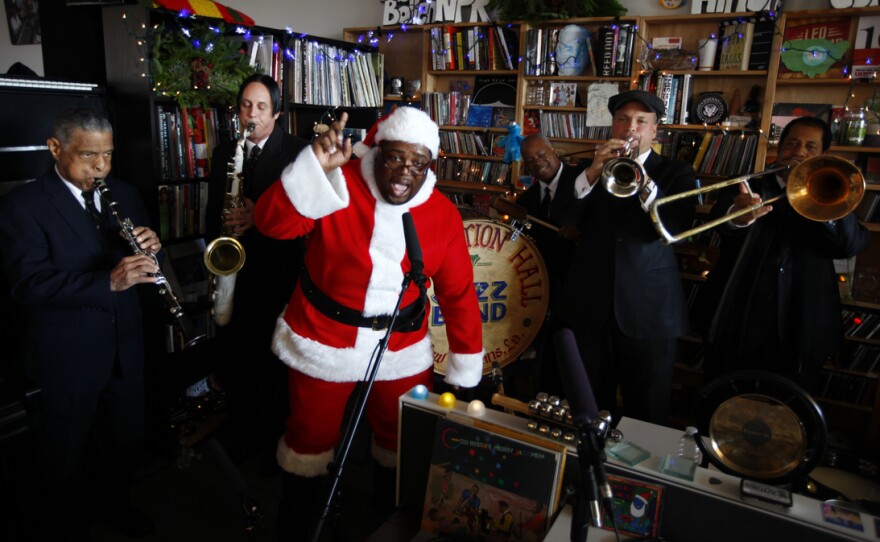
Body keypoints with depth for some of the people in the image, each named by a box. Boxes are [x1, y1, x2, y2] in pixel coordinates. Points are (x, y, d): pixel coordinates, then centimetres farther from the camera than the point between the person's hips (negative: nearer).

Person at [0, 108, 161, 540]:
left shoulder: (124, 194, 5)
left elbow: (139, 256, 10)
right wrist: (108, 282, -35)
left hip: (126, 348, 5)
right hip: (68, 356, -5)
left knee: (126, 441, 21)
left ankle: (112, 504, 47)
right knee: (66, 459, 14)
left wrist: (149, 248, -15)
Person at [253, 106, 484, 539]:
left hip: (403, 348, 3)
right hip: (322, 340, -2)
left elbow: (458, 292, -3)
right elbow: (273, 223, -26)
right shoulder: (339, 185, -14)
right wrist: (316, 167, -40)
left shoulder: (443, 214, -7)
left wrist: (466, 368, -2)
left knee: (403, 437, 19)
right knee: (311, 436, 16)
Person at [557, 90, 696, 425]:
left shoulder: (675, 173, 6)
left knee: (647, 413, 8)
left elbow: (678, 228, -12)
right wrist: (592, 173, -17)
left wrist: (644, 182, -26)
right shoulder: (591, 169, 10)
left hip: (649, 309, -1)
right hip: (589, 305, 2)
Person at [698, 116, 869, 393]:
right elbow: (721, 215, -19)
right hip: (736, 325, -1)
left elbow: (852, 244, -9)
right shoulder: (748, 188, 4)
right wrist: (738, 215, -42)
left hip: (799, 332, 2)